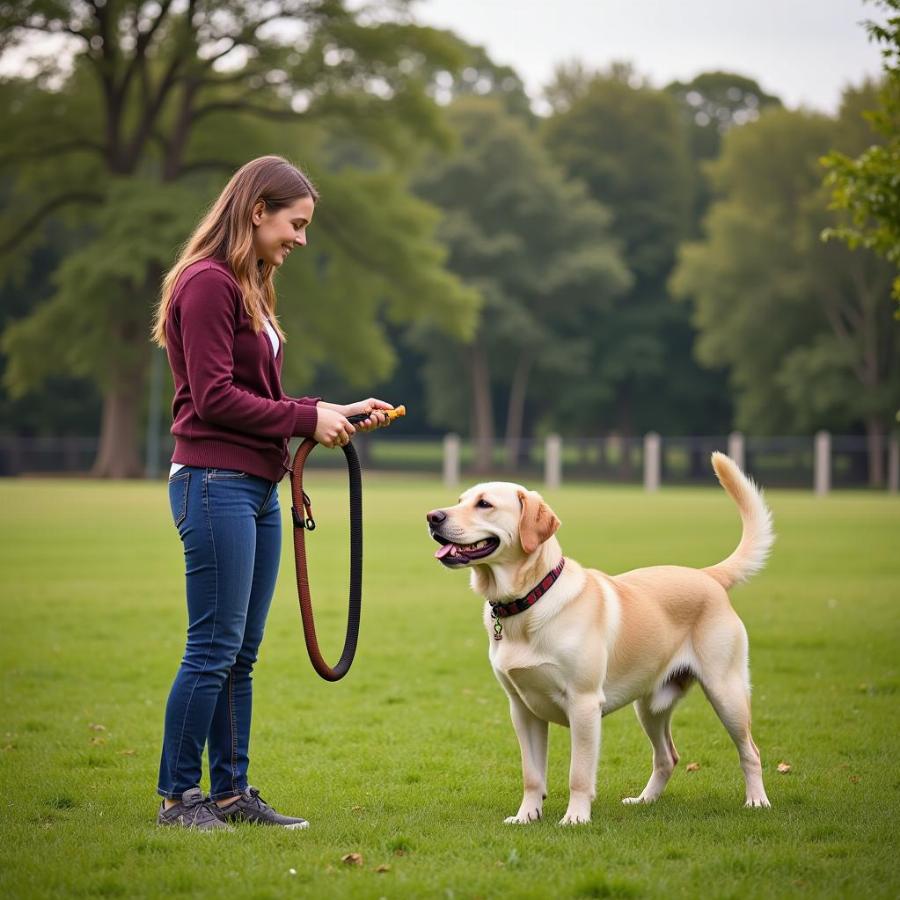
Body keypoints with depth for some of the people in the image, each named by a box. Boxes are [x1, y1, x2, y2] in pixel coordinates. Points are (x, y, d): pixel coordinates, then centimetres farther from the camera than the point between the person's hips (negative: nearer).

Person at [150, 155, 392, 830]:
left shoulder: (248, 290, 19)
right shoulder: (208, 283, -10)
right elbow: (215, 397, -16)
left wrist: (337, 412, 9)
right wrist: (307, 418, -11)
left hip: (258, 489, 10)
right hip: (215, 483, -10)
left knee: (242, 653, 10)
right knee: (214, 648, -7)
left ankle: (231, 791, 16)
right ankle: (178, 796, 1)